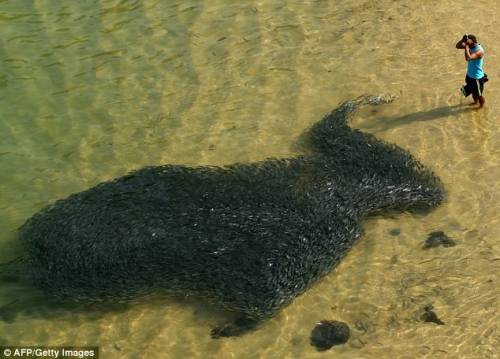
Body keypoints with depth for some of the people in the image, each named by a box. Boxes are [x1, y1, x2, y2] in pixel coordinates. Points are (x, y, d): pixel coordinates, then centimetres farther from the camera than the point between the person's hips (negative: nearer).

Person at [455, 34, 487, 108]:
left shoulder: (479, 51, -32)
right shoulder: (470, 46, -8)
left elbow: (468, 58, -45)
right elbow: (457, 46, -1)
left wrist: (466, 46, -39)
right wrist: (463, 40, -21)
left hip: (477, 77, -8)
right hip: (470, 75, 8)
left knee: (479, 94, 14)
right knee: (473, 91, 29)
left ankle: (482, 106, 37)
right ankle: (475, 102, 53)